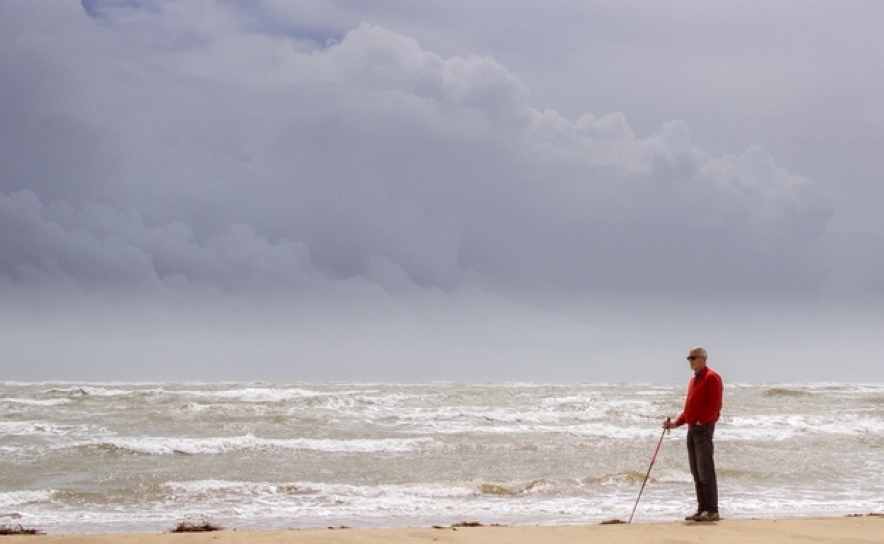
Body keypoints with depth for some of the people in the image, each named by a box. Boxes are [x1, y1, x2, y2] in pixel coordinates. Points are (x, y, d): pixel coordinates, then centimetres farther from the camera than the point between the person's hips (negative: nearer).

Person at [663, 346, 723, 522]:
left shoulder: (711, 377, -7)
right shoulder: (693, 380, 20)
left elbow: (715, 405, -15)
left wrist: (701, 421, -18)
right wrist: (676, 423, 13)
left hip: (704, 428, -9)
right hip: (692, 429, 9)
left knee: (705, 471, -11)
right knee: (696, 473, 8)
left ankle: (712, 511, -10)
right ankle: (702, 509, 10)